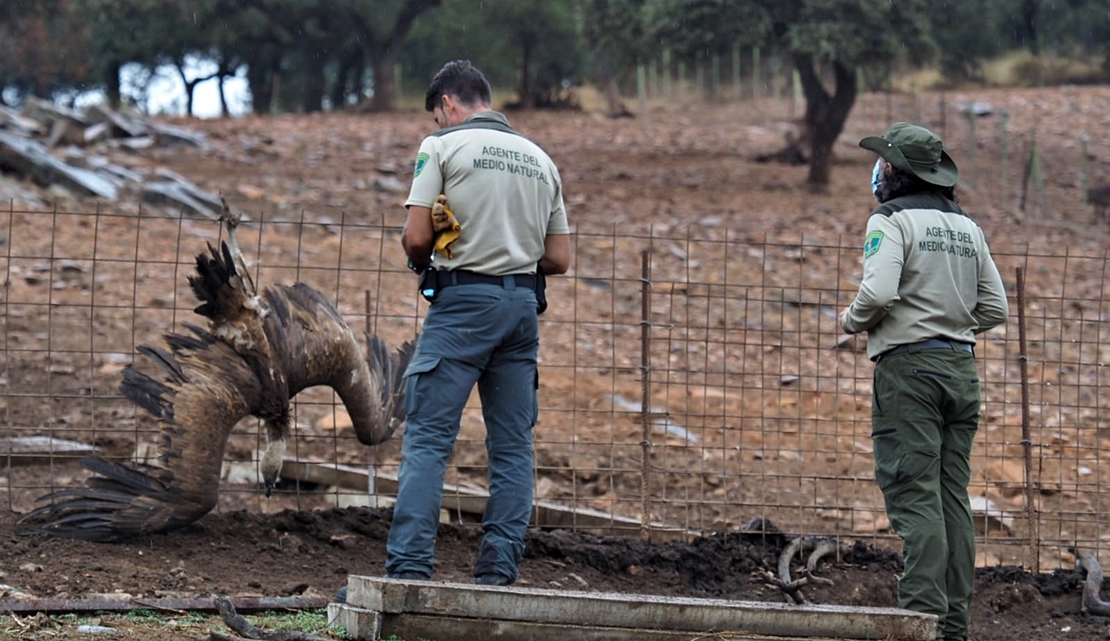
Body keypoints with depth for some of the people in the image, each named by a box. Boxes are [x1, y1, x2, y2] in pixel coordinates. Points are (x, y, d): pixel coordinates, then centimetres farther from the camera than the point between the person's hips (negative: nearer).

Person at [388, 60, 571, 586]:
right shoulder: (540, 159, 16)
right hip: (523, 303, 5)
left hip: (463, 302, -5)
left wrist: (423, 261, 12)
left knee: (427, 439, -7)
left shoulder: (443, 146, -1)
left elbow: (416, 237, -9)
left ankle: (408, 569, -15)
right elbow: (559, 259, 14)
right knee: (512, 446, 8)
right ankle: (498, 574, 5)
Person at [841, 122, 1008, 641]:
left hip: (908, 367, -7)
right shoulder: (967, 227, 14)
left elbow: (879, 292, -21)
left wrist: (852, 321, -1)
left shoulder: (892, 220, -7)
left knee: (914, 498, -9)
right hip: (961, 367, 7)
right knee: (953, 498, 9)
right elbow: (995, 309, 12)